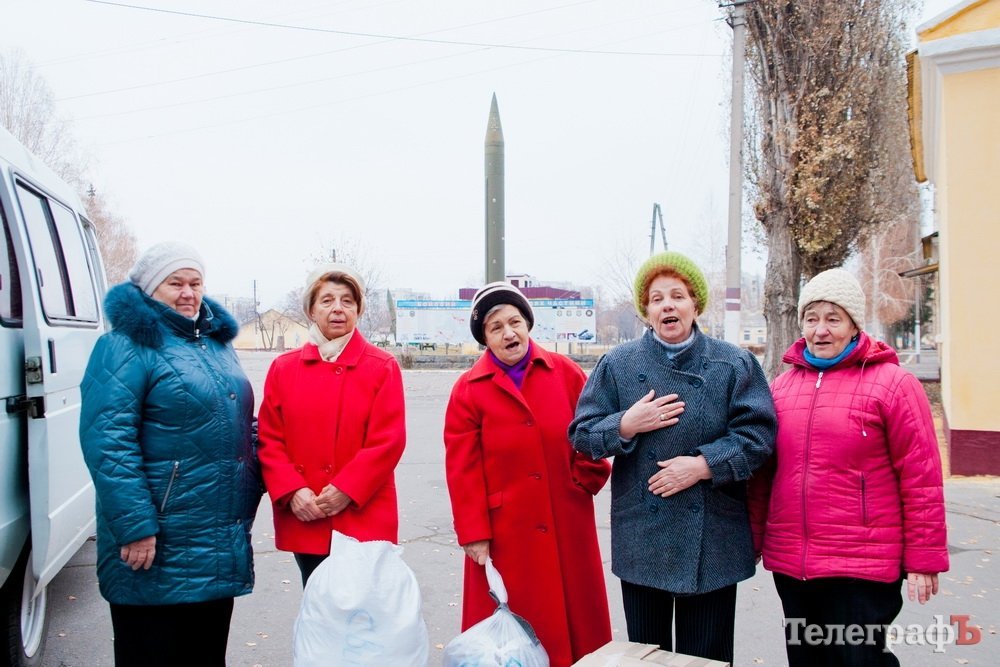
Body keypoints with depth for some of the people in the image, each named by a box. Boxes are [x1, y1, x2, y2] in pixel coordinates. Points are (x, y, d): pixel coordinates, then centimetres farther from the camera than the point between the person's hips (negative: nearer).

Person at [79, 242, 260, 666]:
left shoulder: (217, 341, 13)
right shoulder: (128, 345, -11)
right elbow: (106, 440, -19)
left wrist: (252, 491, 15)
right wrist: (133, 525, -23)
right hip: (160, 549, -7)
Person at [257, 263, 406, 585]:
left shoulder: (382, 367, 0)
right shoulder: (283, 368, 8)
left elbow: (388, 441, -8)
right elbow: (269, 439, 4)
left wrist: (346, 490, -15)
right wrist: (292, 491, -10)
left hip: (363, 518, -3)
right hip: (303, 519, 3)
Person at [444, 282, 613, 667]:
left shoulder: (565, 372, 2)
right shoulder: (469, 389, -3)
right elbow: (463, 469, -5)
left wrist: (588, 476, -5)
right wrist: (473, 533, -8)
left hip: (567, 527, 2)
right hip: (504, 531, -2)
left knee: (574, 614, 12)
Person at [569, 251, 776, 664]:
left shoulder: (734, 365, -1)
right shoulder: (618, 365, 2)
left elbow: (757, 434, -7)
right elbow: (582, 433, 2)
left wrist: (703, 465, -18)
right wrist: (626, 426, -15)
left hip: (712, 542, -1)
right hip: (641, 538, 1)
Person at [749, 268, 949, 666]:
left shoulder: (893, 384, -6)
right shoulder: (782, 386, 9)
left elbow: (921, 480, -7)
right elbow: (763, 473, 13)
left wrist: (924, 560, -8)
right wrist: (753, 539, 14)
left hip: (862, 568, -5)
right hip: (789, 565, 5)